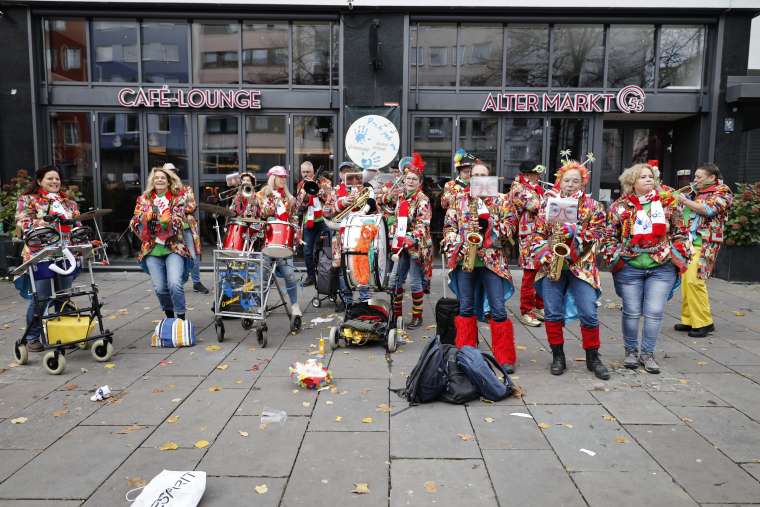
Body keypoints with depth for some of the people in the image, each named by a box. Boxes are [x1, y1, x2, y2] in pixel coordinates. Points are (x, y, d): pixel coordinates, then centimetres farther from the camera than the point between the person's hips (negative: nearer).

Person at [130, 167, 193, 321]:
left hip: (174, 247, -2)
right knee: (160, 288, -1)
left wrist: (168, 221, -27)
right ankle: (169, 316, 22)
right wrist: (145, 217, -15)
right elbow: (135, 224, 5)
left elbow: (179, 222, -6)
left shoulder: (178, 198, 5)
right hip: (151, 249, 3)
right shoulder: (144, 199, 12)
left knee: (174, 284, -20)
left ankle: (181, 318, -6)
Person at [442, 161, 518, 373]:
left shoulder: (500, 199, 6)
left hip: (492, 260, -2)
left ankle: (505, 357, 6)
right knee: (466, 308, 9)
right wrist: (455, 246, -9)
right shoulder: (459, 198, 10)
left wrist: (488, 224, -16)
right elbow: (449, 225, 7)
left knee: (498, 309, -4)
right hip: (464, 259, 2)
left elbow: (511, 224, -3)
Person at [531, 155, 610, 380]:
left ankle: (593, 357, 16)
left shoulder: (591, 205, 5)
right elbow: (538, 233, 6)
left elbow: (598, 231, -2)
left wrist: (576, 231, -17)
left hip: (581, 266, -1)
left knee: (589, 313, -2)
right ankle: (558, 356, 17)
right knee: (553, 313, 3)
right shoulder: (549, 202, 7)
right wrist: (543, 253, -10)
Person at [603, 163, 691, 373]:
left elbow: (680, 232, 8)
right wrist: (614, 257, -3)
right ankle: (631, 352, 22)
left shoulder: (668, 203, 3)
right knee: (631, 312, 6)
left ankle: (647, 354, 16)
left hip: (662, 267, 1)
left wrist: (679, 255, 1)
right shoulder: (620, 206, 0)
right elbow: (610, 236, 5)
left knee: (654, 313, 2)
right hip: (629, 267, -1)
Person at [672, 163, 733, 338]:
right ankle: (689, 320, 12)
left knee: (694, 281, -15)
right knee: (685, 281, 4)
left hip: (704, 244, -7)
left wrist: (684, 200, -13)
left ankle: (704, 322, -7)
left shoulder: (722, 192, 0)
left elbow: (708, 210, -17)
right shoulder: (695, 192, 18)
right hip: (687, 242, 7)